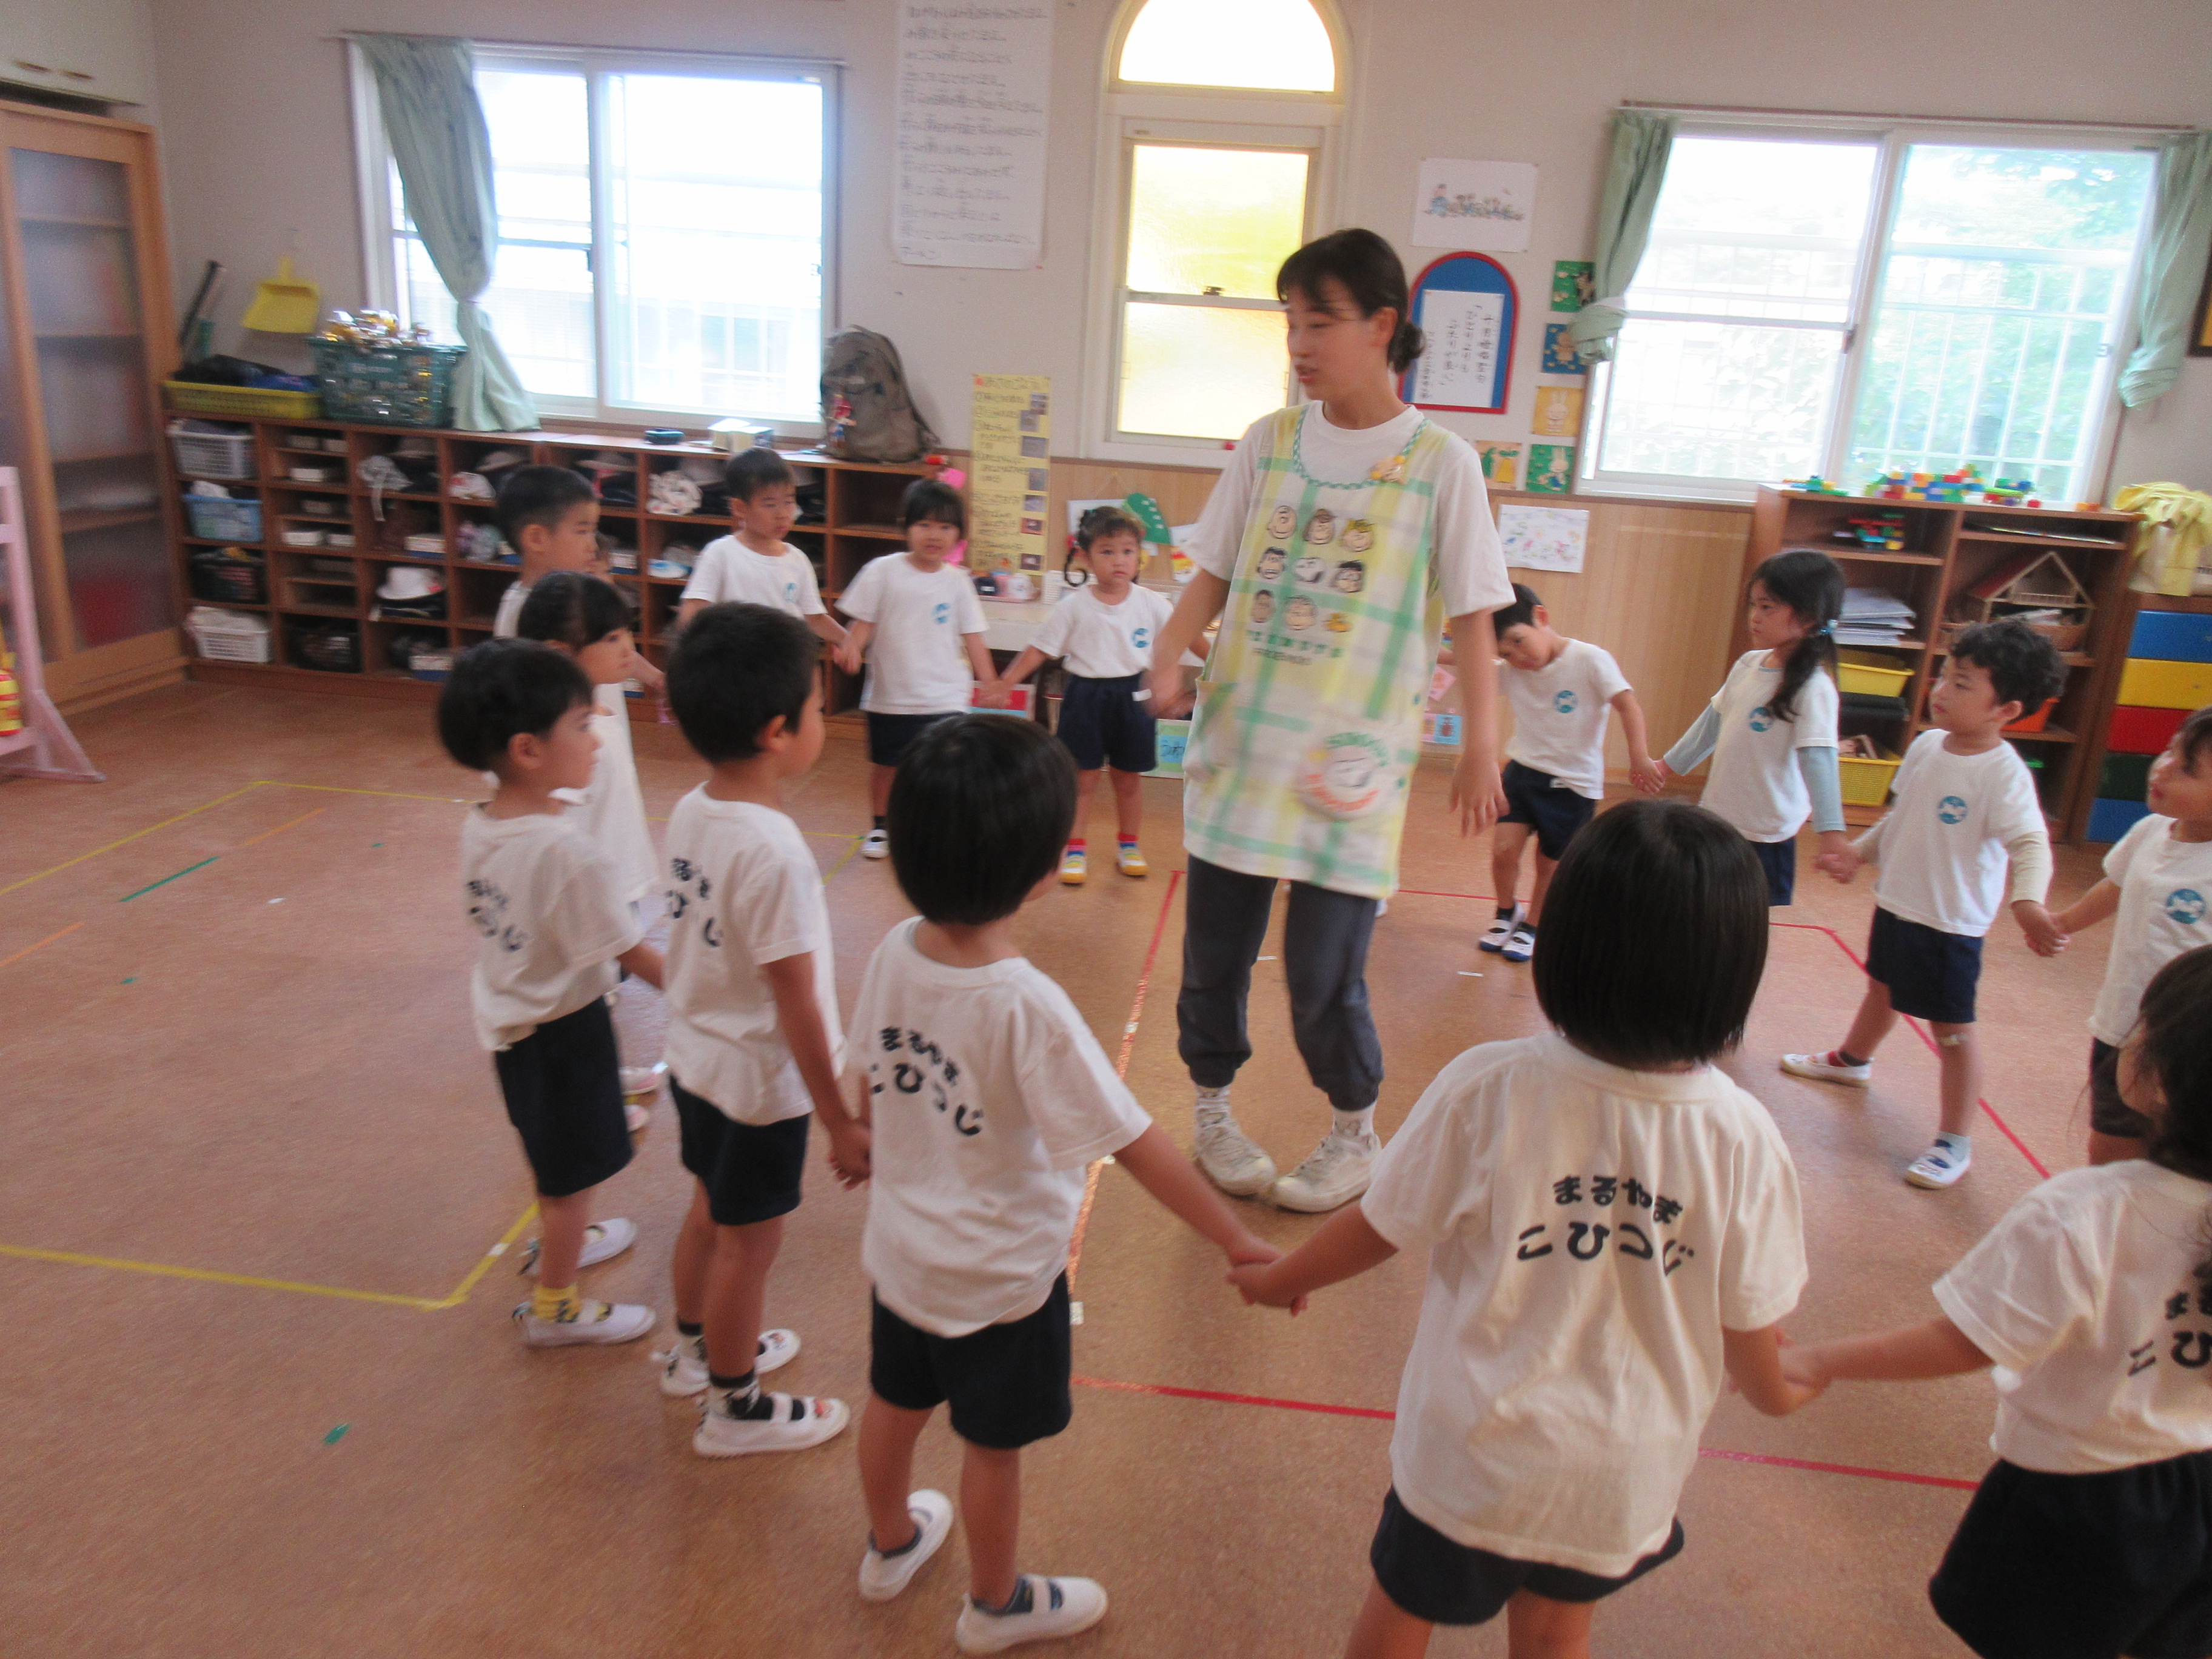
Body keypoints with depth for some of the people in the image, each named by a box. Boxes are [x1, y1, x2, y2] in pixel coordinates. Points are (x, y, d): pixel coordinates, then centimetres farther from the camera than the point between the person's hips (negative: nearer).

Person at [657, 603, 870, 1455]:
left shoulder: (689, 813, -6)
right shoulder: (774, 852, -30)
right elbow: (796, 1004, -26)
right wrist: (840, 1120, -16)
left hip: (695, 1056, 8)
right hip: (760, 1078, -8)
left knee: (711, 1210, 27)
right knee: (749, 1239, 12)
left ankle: (697, 1350, 49)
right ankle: (734, 1407, 32)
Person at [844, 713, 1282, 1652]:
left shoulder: (893, 954, -15)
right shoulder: (1029, 1007, -33)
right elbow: (1135, 1146, -28)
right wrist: (1238, 1243, -18)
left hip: (901, 1248, 6)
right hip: (999, 1278, -6)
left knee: (896, 1403, 28)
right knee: (992, 1445, 18)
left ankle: (892, 1544, 55)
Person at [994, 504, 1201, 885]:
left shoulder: (1152, 604, -4)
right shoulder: (1073, 606, -8)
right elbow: (1039, 650, -5)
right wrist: (1003, 683, -12)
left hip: (1132, 696, 2)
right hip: (1086, 696, -1)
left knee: (1130, 778, 13)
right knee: (1082, 778, 3)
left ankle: (1128, 844, 30)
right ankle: (1074, 849, 15)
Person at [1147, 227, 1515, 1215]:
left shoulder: (1440, 464, -4)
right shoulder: (1268, 443, 6)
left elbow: (1472, 618, 0)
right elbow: (1214, 572, 9)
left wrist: (1481, 751, 1)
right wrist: (1172, 650, -10)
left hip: (1351, 764, -3)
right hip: (1239, 744, 4)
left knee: (1324, 980, -1)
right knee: (1214, 955, 11)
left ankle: (1355, 1134, 27)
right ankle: (1213, 1112, 35)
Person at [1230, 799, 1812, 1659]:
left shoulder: (1487, 1088, -25)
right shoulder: (1743, 1138, -19)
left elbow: (1376, 1229, -11)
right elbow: (1751, 1330, -6)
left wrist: (1277, 1279, 9)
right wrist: (1777, 1390, 18)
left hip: (1474, 1446, -2)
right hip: (1625, 1471, 2)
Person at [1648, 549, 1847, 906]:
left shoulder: (1813, 689, -19)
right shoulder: (1748, 664, 3)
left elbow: (1818, 759, -28)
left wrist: (1832, 833, -36)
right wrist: (1669, 766, 23)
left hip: (1766, 836, -7)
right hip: (1716, 819, 7)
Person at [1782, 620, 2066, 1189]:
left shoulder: (2004, 773, -23)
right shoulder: (1927, 745, -1)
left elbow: (2031, 843, -33)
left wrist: (2027, 899, -49)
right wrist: (1860, 850, 10)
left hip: (1950, 923, -8)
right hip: (1896, 902, 8)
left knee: (1951, 1028, 2)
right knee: (1882, 985, 30)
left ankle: (1955, 1141, 14)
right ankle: (1851, 1060, 54)